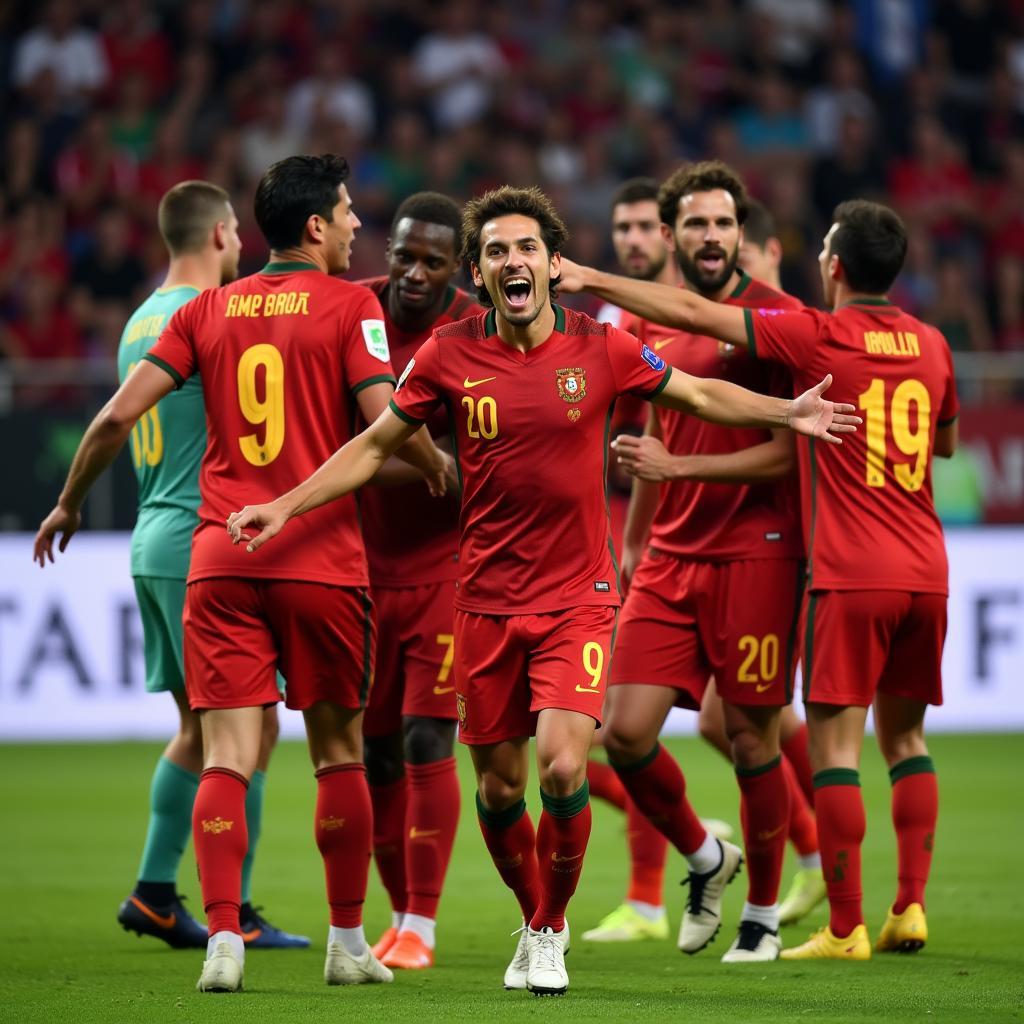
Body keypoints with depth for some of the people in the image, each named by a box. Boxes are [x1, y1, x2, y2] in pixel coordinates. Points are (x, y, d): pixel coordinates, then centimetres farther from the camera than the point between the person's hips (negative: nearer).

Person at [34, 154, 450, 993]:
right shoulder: (348, 306, -2)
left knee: (227, 757, -2)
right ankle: (348, 943, 18)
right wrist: (439, 466, 9)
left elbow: (118, 416, 4)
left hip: (221, 560, 2)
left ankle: (223, 941, -15)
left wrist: (69, 504, 18)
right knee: (339, 753, 11)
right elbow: (386, 421, -12)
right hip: (322, 561, -2)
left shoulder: (208, 311, 9)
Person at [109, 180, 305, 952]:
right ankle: (232, 912, -4)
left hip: (156, 540, 9)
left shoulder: (141, 322, 14)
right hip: (206, 546, -9)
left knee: (201, 727, 16)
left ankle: (153, 894, 14)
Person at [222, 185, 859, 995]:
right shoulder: (449, 355, -2)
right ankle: (535, 920, 32)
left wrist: (786, 412, -3)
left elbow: (701, 394, 10)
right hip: (488, 601, 2)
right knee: (499, 787, 5)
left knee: (562, 769, -17)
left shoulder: (600, 347, -4)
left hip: (578, 595, -2)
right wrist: (286, 506, 0)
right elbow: (374, 447, 8)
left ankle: (550, 930, 7)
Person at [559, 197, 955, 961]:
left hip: (850, 575, -6)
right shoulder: (930, 344, 9)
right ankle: (911, 906, 8)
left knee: (835, 742, -3)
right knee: (904, 734, 15)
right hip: (925, 570, 6)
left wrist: (591, 279, 1)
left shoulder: (819, 337, -7)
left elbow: (691, 313, -5)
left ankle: (845, 927, -5)